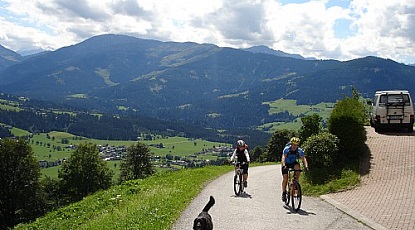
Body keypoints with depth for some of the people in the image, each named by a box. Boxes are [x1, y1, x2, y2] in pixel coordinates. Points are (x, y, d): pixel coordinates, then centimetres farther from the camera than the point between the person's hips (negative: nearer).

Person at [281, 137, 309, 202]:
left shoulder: (299, 150, -21)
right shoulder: (286, 149, -28)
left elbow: (304, 159, -29)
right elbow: (283, 158, -39)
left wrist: (306, 166, -48)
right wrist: (284, 166, -57)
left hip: (293, 163, 2)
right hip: (286, 164, -2)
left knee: (297, 166, -33)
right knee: (285, 178, -12)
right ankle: (284, 193, 7)